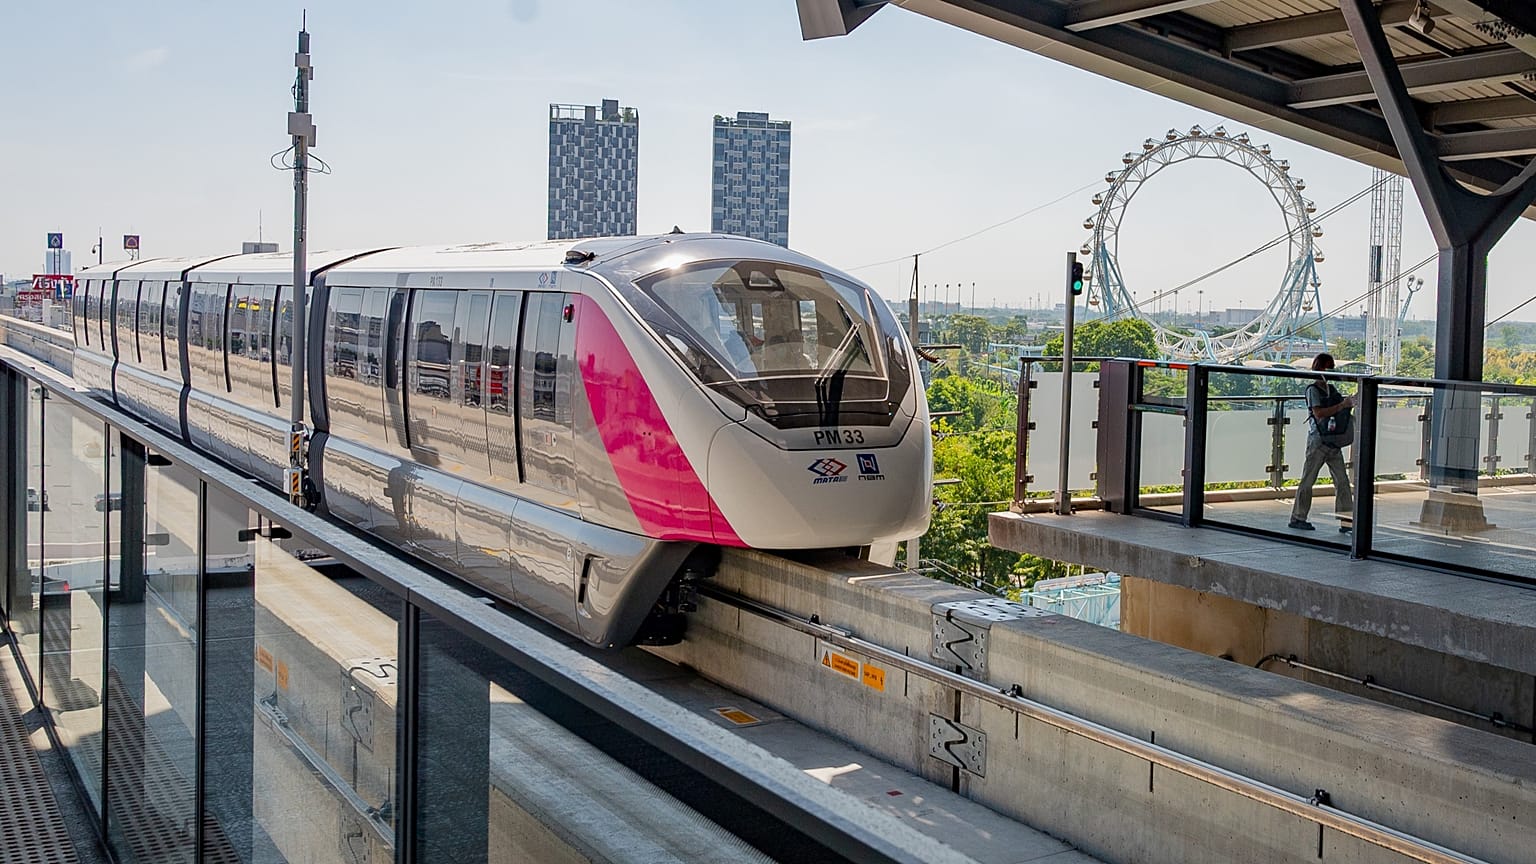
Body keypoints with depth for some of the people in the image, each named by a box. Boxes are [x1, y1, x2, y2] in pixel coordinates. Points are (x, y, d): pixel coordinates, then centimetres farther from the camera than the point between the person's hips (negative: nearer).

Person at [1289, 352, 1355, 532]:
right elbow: (1319, 413, -17)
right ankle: (1297, 518, 11)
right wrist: (1342, 405, -18)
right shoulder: (1313, 389, -6)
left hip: (1334, 441, 7)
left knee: (1342, 481, -1)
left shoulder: (1331, 389, 14)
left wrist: (1350, 401, -1)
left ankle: (1347, 520, -1)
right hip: (1318, 441, -7)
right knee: (1308, 480, 1)